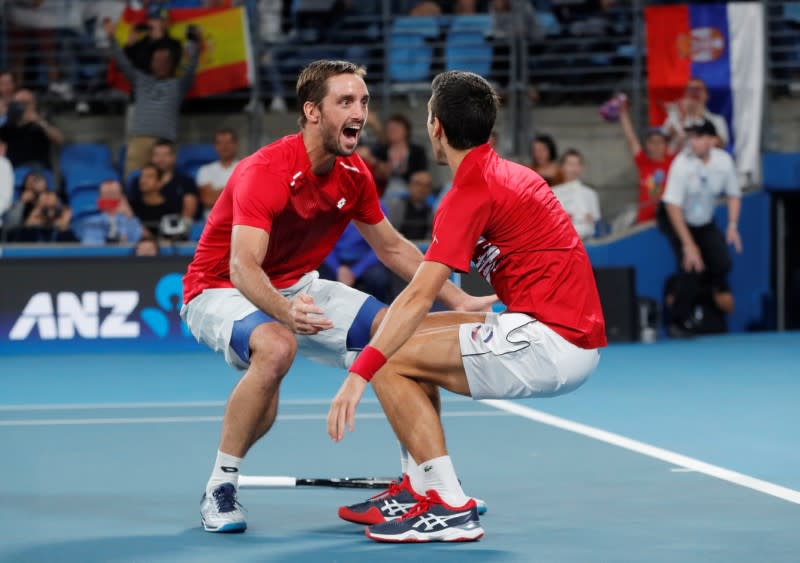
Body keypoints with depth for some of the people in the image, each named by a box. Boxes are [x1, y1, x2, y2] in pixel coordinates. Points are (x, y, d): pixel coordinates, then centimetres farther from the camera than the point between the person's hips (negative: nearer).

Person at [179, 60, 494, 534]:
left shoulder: (354, 174, -4)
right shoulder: (265, 172, -29)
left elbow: (392, 247, 12)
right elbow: (243, 267, -40)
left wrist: (459, 301, 5)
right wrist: (285, 312, -59)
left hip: (298, 289, 8)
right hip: (221, 291, -7)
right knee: (276, 348, -39)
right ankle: (220, 490, -25)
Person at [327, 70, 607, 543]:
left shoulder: (473, 190, -13)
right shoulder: (513, 175, 15)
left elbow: (419, 297, -21)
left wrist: (359, 373, -23)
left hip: (553, 341, -10)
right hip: (575, 337, 10)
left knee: (391, 363, -8)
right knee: (411, 343, 20)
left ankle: (451, 508, -11)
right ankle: (422, 491, 21)